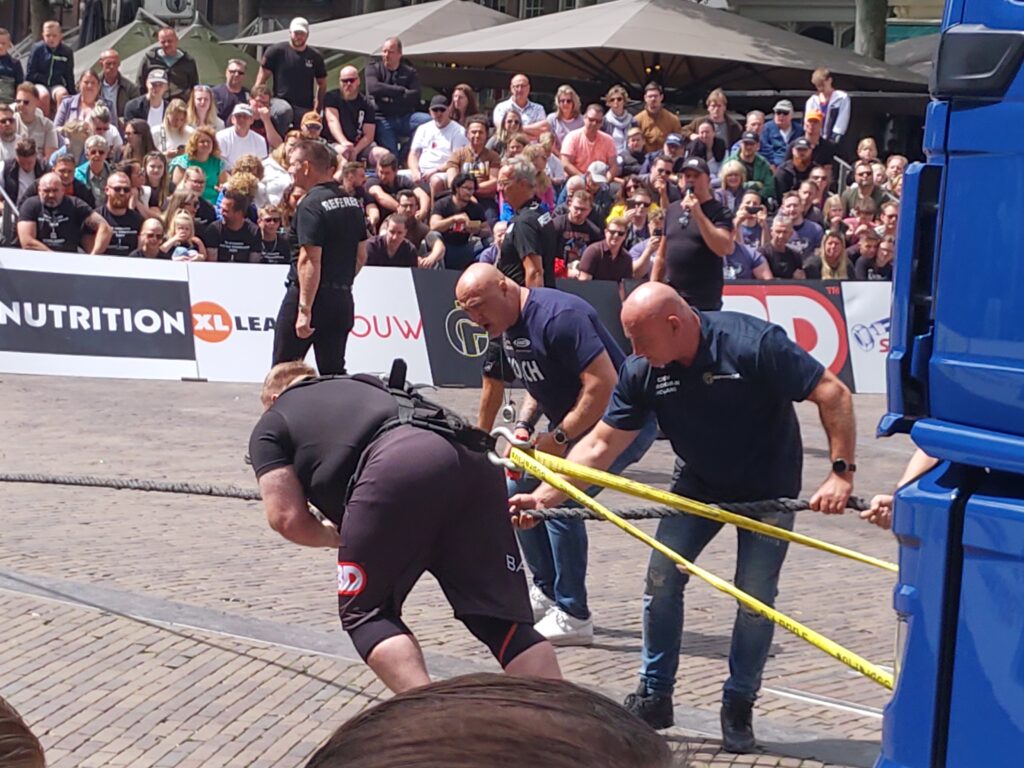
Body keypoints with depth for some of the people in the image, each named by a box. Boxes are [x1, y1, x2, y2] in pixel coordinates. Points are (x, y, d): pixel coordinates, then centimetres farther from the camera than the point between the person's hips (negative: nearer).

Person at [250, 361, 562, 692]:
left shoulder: (270, 425, 26)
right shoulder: (361, 385, 42)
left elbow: (288, 519, 14)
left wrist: (334, 535, 32)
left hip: (395, 470, -5)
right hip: (472, 459, 5)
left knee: (364, 611, 13)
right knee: (501, 618, 10)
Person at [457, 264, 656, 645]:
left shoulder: (557, 316, -26)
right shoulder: (508, 328, 5)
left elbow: (603, 383, -30)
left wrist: (560, 437, -23)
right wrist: (524, 425, 0)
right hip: (569, 423, 10)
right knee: (518, 491, 9)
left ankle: (573, 618, -11)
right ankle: (546, 592, 22)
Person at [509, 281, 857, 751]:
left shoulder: (754, 345, -30)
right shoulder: (642, 371, -17)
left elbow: (834, 395, -26)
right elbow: (600, 445, -12)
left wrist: (840, 473, -31)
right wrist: (543, 497, -20)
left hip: (768, 487, -4)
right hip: (698, 485, 4)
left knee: (755, 595, -8)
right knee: (662, 577, -6)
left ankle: (738, 707, 10)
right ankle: (654, 697, 9)